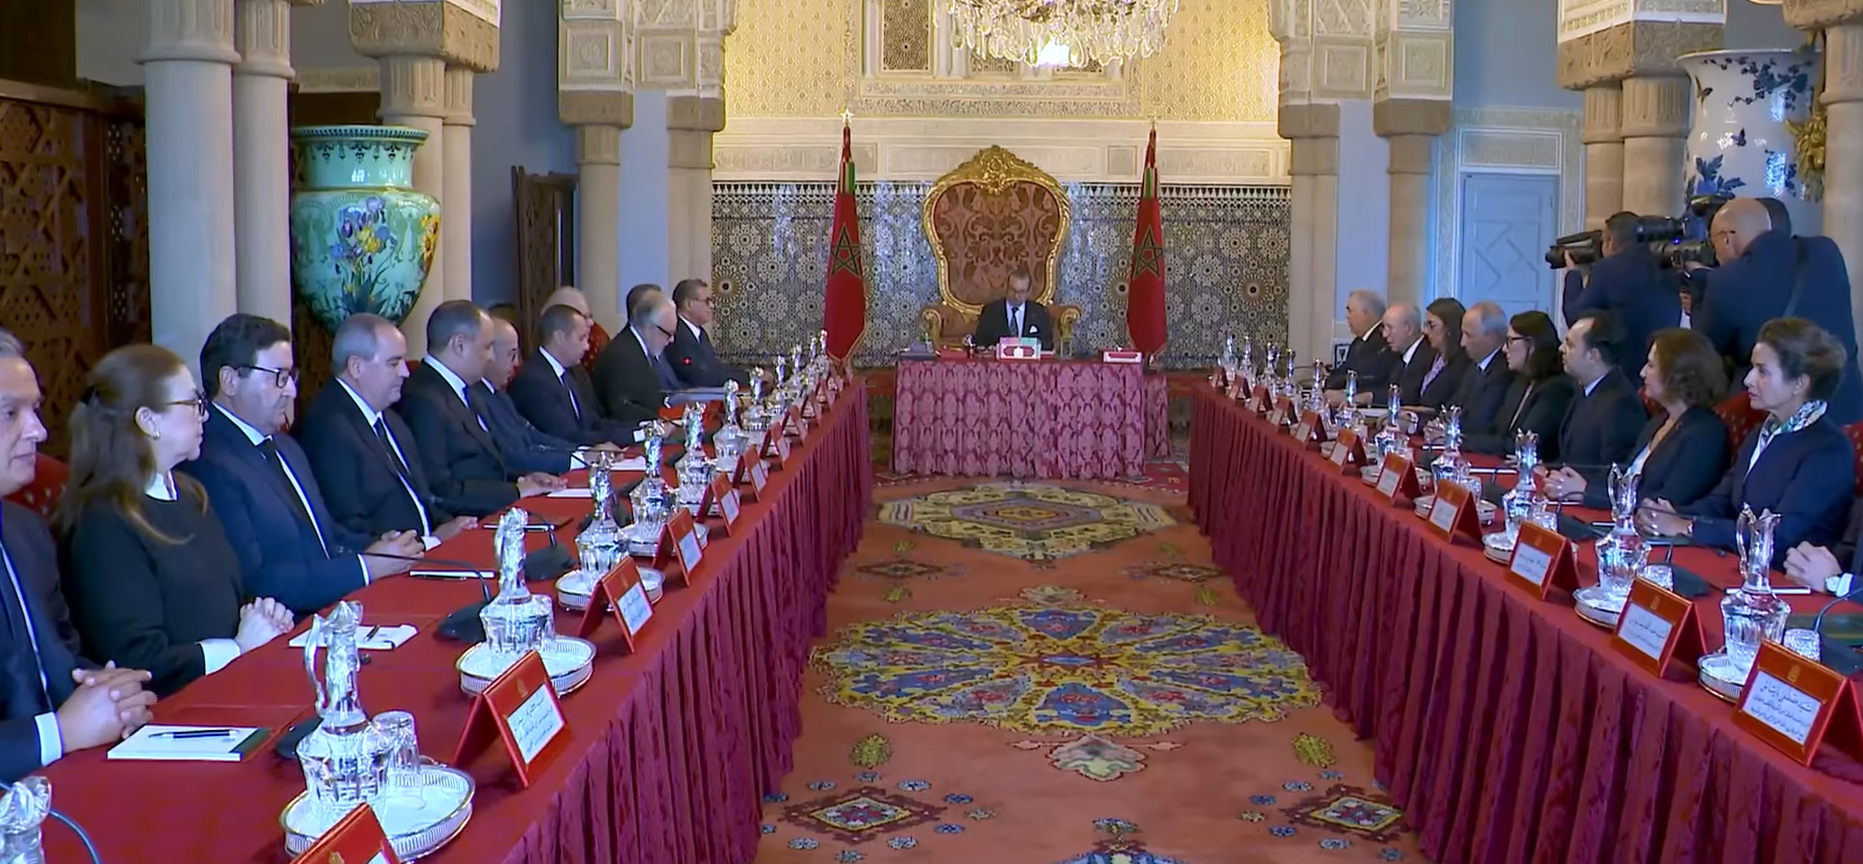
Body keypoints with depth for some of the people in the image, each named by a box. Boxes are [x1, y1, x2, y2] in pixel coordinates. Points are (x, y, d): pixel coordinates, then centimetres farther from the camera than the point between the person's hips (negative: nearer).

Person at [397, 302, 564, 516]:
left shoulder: (468, 391, 15)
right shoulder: (423, 401, -15)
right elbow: (438, 489, -20)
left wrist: (525, 477, 6)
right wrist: (515, 490, -15)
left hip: (496, 509, 9)